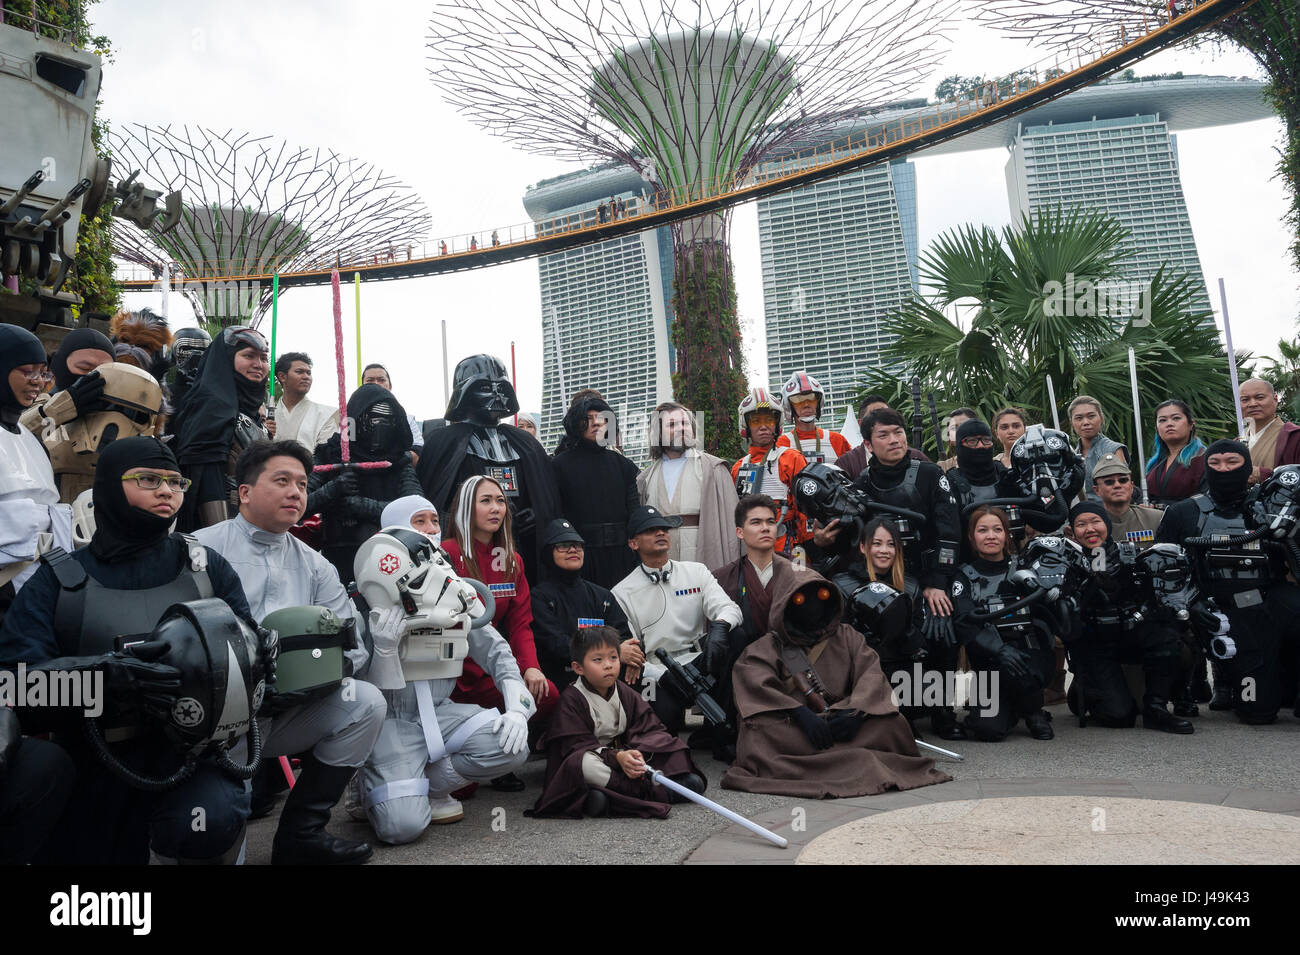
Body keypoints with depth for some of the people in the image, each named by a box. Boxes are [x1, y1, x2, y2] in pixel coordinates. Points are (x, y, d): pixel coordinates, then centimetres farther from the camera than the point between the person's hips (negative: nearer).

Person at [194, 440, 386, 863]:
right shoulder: (203, 550, -1)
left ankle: (302, 832, -2)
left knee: (366, 702, -14)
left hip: (286, 710, 5)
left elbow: (354, 641, 8)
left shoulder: (314, 566, 15)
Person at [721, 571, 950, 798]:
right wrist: (801, 713, -25)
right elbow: (751, 676, -11)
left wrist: (855, 710, -19)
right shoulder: (770, 646, 11)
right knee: (759, 732, -36)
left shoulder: (845, 636, 20)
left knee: (892, 722, -23)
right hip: (792, 727, -2)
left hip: (842, 721, 2)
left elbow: (870, 672, 4)